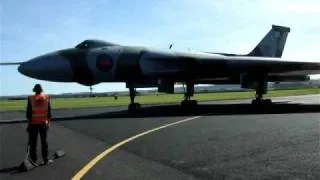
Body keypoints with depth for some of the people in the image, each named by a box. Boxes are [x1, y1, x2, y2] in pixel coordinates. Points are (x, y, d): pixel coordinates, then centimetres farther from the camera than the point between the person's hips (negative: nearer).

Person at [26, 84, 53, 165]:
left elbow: (29, 112, -5)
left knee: (33, 143, 6)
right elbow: (49, 111, 3)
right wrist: (48, 122, 10)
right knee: (44, 142, 9)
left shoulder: (31, 98, -4)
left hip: (33, 124, -1)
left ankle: (34, 160, 8)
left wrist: (29, 123, 0)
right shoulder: (46, 98, 1)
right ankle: (46, 160, 12)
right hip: (43, 123, 1)